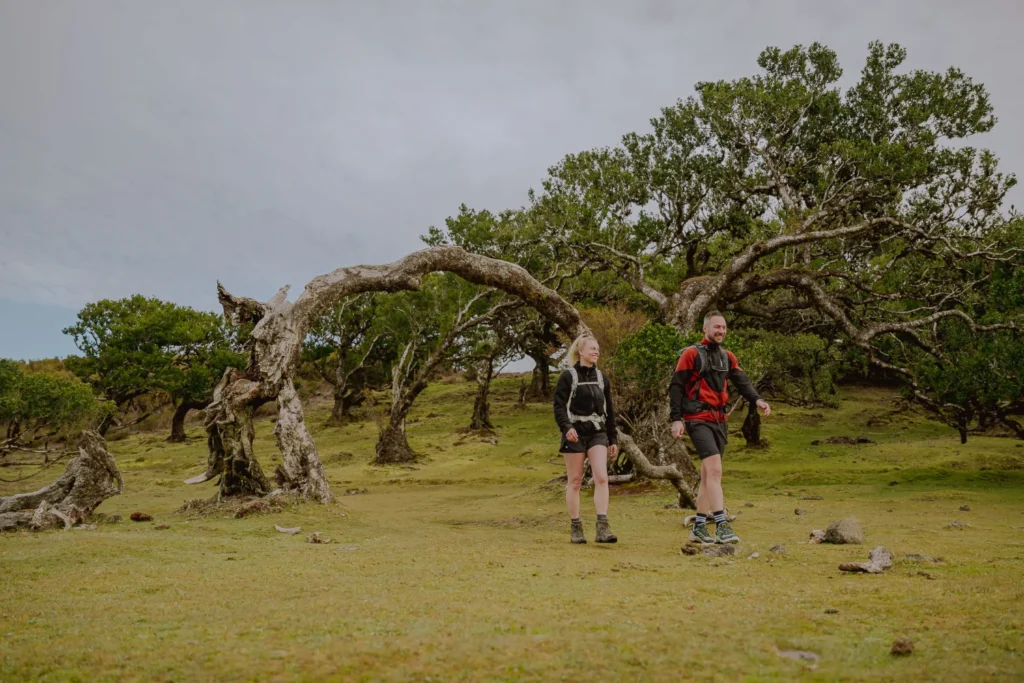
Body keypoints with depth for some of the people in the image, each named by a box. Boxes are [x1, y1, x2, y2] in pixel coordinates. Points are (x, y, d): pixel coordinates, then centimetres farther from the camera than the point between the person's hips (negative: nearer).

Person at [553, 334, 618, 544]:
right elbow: (559, 406, -9)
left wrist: (612, 440, 14)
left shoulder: (601, 377, 12)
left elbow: (609, 410, 16)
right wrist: (567, 427, -27)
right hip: (575, 433, -3)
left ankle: (602, 527, -12)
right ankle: (575, 528, 12)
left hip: (597, 433, 4)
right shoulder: (568, 376, -2)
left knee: (601, 478, -11)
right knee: (575, 481, 3)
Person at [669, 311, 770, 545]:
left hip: (719, 420, 7)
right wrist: (676, 419, -13)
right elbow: (676, 387, -7)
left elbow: (742, 382, 4)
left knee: (708, 475, 11)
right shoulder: (691, 354, -5)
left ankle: (699, 527, 20)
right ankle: (721, 525, -21)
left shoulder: (727, 357, 14)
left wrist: (757, 400, -15)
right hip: (698, 420, -7)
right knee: (714, 469, -19)